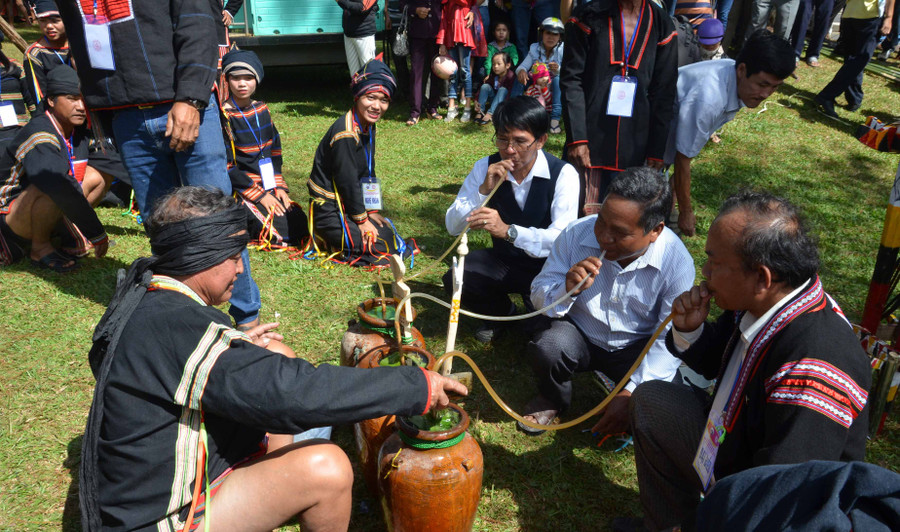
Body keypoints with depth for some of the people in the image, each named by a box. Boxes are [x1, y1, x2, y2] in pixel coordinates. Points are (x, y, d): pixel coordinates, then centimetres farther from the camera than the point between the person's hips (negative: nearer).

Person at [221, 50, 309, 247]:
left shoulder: (262, 110, 9)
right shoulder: (225, 116, -11)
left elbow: (275, 151, 15)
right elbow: (227, 166, -13)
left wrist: (279, 186, 4)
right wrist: (259, 194, -14)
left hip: (268, 186, 7)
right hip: (241, 191, -7)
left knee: (299, 223, -5)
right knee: (281, 234, -20)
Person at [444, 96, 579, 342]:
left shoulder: (563, 174, -17)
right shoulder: (485, 168, -7)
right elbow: (452, 226, -10)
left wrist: (508, 230, -45)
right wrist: (484, 189, -26)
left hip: (548, 267, -3)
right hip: (504, 261, 3)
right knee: (455, 280, -23)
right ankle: (502, 311, 10)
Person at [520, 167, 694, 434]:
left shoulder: (677, 262, -21)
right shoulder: (577, 233, -18)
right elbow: (539, 293, -9)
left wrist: (631, 391, -30)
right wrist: (567, 290, -33)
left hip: (636, 349, 0)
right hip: (580, 335, 1)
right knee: (548, 345, -32)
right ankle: (552, 401, 4)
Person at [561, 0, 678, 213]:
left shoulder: (662, 26, 6)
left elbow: (664, 93, 6)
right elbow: (571, 80, -4)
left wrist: (657, 151, 2)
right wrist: (576, 138, -11)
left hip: (634, 144, 2)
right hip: (591, 137, -2)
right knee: (583, 213, -1)